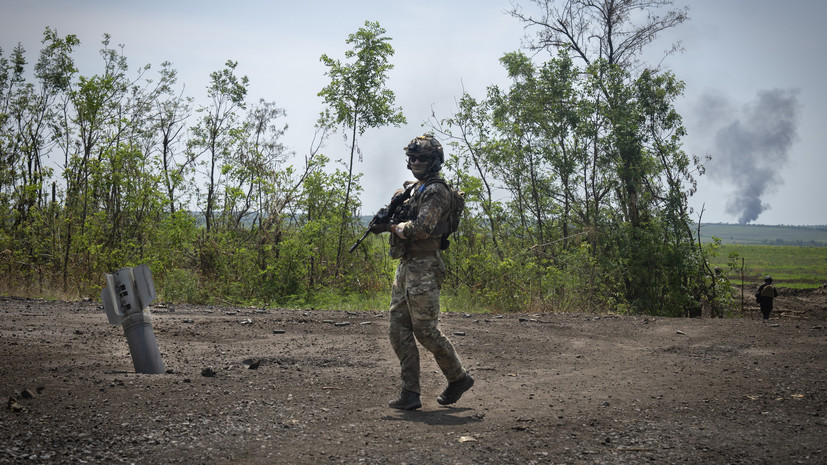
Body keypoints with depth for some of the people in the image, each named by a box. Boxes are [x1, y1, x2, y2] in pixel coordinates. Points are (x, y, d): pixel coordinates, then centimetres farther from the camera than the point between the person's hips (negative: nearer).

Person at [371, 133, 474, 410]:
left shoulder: (436, 191, -11)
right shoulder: (411, 190, 18)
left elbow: (421, 229, -22)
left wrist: (391, 226, -10)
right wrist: (384, 219, 5)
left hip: (424, 268, -9)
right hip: (405, 267, 9)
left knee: (426, 330, -5)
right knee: (398, 331, 5)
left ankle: (459, 378, 15)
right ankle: (410, 394, 7)